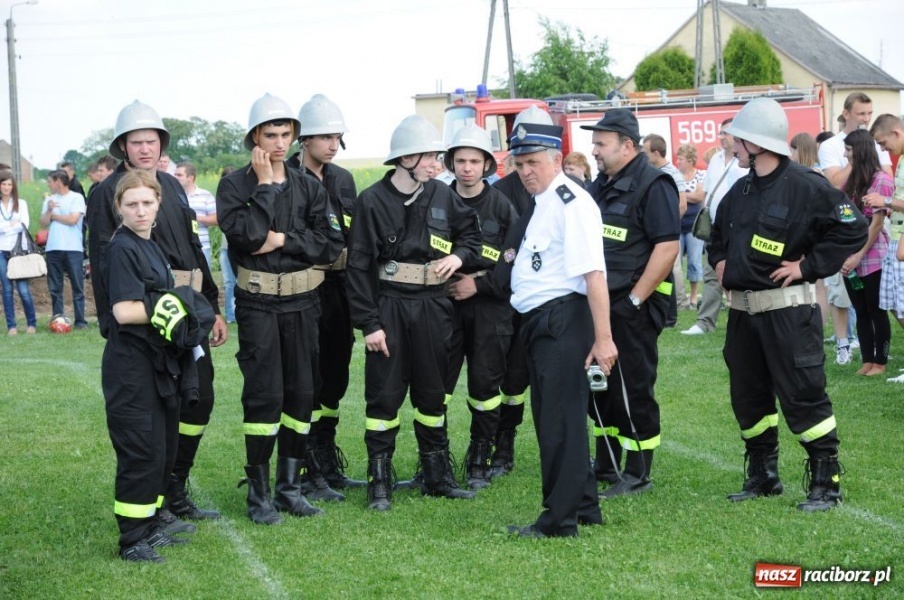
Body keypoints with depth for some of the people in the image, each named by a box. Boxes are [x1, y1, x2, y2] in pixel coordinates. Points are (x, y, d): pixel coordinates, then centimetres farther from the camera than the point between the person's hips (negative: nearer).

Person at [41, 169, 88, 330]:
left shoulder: (76, 198, -1)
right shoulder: (49, 200, 13)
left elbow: (73, 219, -11)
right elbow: (43, 223, 8)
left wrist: (53, 215, 0)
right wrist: (49, 210, -10)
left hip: (73, 249, -5)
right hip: (53, 249, 5)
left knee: (77, 286, -3)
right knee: (55, 288, 5)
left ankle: (80, 321, -1)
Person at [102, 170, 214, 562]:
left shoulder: (151, 248, 14)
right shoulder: (121, 249, -13)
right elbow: (124, 311, -20)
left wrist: (181, 312, 8)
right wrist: (166, 308, -14)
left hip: (159, 364, 9)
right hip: (131, 366, -9)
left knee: (165, 448, 14)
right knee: (142, 452, -6)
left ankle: (149, 528, 24)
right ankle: (131, 541, 2)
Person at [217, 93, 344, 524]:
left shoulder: (307, 187, 8)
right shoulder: (235, 185, -2)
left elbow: (331, 244, -1)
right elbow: (248, 233, -19)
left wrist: (284, 240, -12)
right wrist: (265, 185, -13)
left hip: (302, 302, 4)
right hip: (258, 303, -4)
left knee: (301, 392, 7)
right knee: (264, 394, -7)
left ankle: (289, 484, 17)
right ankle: (258, 492, 2)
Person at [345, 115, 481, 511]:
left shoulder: (442, 196, 4)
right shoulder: (373, 201, -9)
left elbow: (471, 231, 21)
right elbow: (359, 265, -9)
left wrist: (460, 255, -2)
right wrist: (368, 323, -12)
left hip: (432, 305, 4)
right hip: (389, 305, -4)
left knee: (433, 392, 12)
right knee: (384, 393, -1)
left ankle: (438, 476, 23)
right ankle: (379, 483, 6)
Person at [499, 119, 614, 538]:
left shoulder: (571, 202, -15)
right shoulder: (538, 203, 14)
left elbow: (593, 273, -21)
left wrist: (603, 337, -25)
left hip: (563, 320, -10)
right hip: (539, 323, 10)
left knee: (559, 422, -3)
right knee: (551, 419, 18)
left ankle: (560, 520, 5)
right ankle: (583, 506, 30)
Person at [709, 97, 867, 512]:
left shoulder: (805, 186, -12)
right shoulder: (739, 192, 12)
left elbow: (852, 229, -16)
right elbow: (718, 235, 31)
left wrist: (807, 266, -16)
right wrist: (719, 261, 11)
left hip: (787, 310, -8)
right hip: (742, 310, 8)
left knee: (802, 395, -7)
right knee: (748, 397, 12)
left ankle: (826, 481, 2)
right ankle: (763, 476, 26)